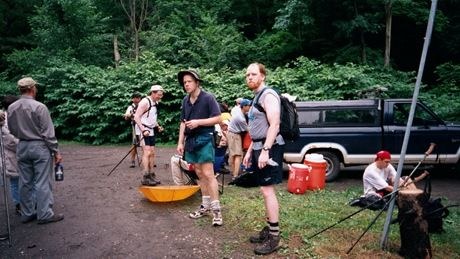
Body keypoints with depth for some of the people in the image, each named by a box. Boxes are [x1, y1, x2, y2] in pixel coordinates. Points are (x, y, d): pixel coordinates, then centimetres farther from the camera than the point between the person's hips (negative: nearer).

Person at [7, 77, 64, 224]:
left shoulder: (11, 108, 1)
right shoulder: (39, 107, -17)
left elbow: (12, 130, 12)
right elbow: (48, 132, -15)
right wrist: (56, 151, -9)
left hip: (22, 147, 6)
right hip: (40, 147, -6)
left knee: (25, 182, 13)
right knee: (42, 182, 0)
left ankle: (27, 213, 22)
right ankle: (44, 214, 5)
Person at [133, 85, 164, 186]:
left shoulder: (155, 103, 12)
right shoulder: (145, 102, -14)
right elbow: (136, 117, -19)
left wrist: (157, 126, 10)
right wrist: (143, 130, -25)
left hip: (151, 131, 9)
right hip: (144, 131, -9)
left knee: (152, 153, 11)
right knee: (147, 152, -14)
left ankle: (151, 175, 19)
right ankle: (145, 178, -13)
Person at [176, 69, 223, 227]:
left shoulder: (208, 98, -9)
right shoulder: (185, 100, 11)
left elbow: (218, 119, -11)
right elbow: (183, 122, 15)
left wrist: (198, 122, -19)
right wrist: (180, 142, 10)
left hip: (204, 139, -7)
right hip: (190, 140, 7)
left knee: (208, 174, -10)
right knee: (200, 174, 12)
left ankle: (216, 209, -6)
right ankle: (205, 206, 22)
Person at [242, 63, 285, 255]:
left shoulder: (268, 95, -11)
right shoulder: (257, 97, 19)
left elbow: (274, 125, -21)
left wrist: (265, 151, -27)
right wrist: (250, 151, 21)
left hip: (269, 148, -10)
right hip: (259, 147, 10)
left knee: (267, 190, -10)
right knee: (266, 190, 13)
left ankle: (274, 237, -3)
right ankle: (269, 229, 22)